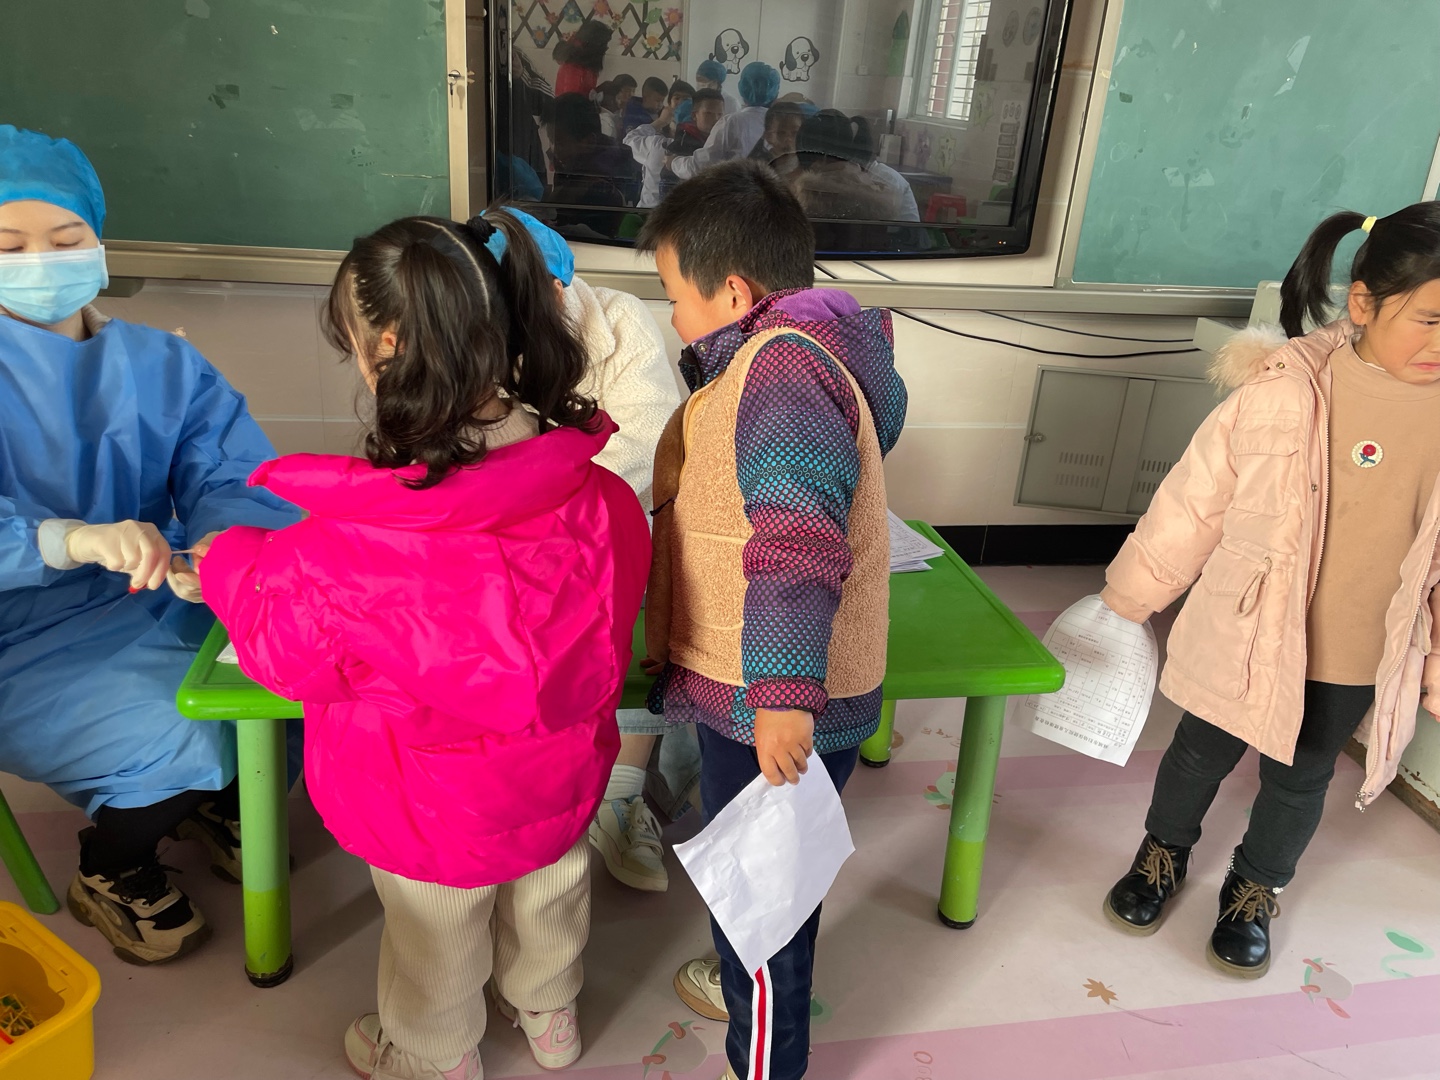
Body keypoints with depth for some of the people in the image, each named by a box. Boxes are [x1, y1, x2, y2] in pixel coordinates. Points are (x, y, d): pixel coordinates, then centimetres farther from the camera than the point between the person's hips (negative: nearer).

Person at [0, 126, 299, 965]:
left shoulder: (162, 365, 3)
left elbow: (237, 478, -12)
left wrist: (218, 545, -36)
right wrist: (74, 540, -43)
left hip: (161, 602, 4)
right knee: (182, 737, -25)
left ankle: (222, 803, 19)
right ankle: (111, 875, 10)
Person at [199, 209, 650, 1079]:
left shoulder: (370, 531, -34)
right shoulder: (587, 471, -23)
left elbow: (292, 650, -17)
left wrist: (231, 563, 1)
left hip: (441, 803, -4)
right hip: (562, 772, 4)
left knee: (438, 938, 25)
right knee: (550, 889, 31)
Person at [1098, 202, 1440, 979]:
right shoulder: (1285, 391, -21)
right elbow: (1194, 500, -11)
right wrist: (1128, 597, -3)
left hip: (1359, 657, 3)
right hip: (1247, 634, -2)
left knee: (1300, 779, 21)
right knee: (1203, 751, 19)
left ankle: (1255, 890, 46)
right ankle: (1165, 853, 46)